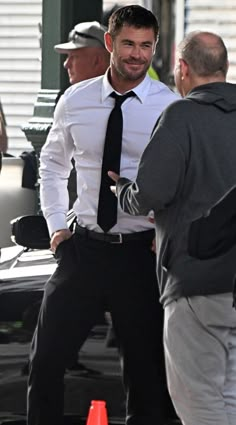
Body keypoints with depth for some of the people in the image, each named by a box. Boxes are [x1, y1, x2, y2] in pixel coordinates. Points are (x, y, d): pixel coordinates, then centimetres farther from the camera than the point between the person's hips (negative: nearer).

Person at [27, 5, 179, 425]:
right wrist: (56, 225, 9)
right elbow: (52, 163, 18)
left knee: (145, 373, 5)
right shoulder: (75, 101, 2)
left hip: (143, 251, -2)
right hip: (85, 247, 2)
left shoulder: (171, 107, -7)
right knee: (45, 359, 2)